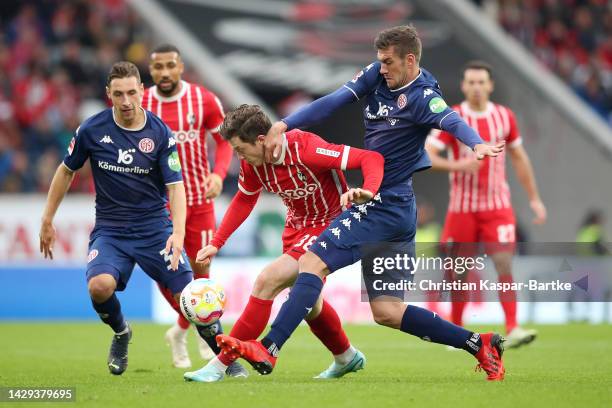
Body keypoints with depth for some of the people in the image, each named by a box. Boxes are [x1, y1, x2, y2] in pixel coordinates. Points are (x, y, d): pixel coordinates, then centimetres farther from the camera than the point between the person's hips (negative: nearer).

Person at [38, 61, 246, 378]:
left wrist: (178, 233, -25)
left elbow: (175, 186, -9)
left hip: (155, 228, 0)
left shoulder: (160, 133, -9)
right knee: (99, 285, -28)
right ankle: (120, 334, 6)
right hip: (109, 230, 0)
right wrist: (47, 220, 10)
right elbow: (66, 171, 9)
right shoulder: (92, 130, -7)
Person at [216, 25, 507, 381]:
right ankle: (480, 344, 11)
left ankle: (267, 351, -23)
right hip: (397, 209, 10)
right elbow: (333, 103, 4)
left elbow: (451, 121, -34)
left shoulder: (422, 96, -15)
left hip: (383, 205, -10)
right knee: (387, 310, 10)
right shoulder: (377, 76, 6)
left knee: (313, 262, -18)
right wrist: (284, 126, -5)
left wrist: (477, 144, -54)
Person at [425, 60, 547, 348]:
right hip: (462, 208, -1)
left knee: (505, 265, -14)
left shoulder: (504, 116, 4)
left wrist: (534, 198, 14)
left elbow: (519, 158, 15)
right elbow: (426, 156, -12)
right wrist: (458, 165, -28)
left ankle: (512, 330, -20)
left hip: (498, 208, 1)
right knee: (460, 272, 5)